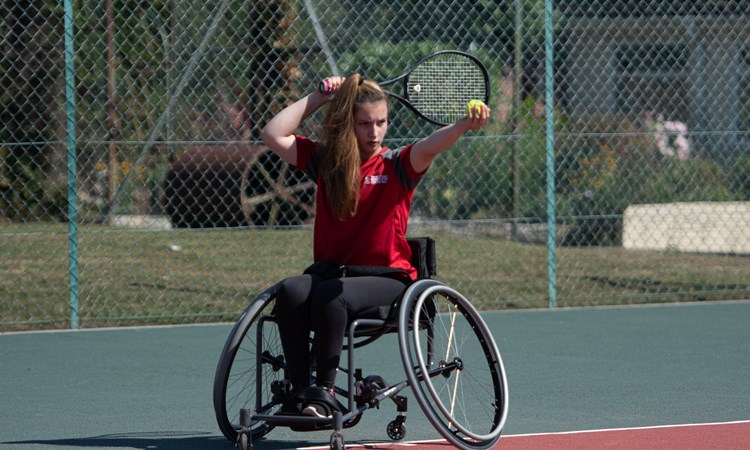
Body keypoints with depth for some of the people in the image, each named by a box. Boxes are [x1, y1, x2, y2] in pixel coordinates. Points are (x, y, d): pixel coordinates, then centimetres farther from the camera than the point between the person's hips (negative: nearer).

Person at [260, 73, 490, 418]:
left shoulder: (396, 165, 4)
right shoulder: (325, 161, 12)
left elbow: (429, 146, -16)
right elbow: (273, 135, 7)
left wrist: (464, 126, -37)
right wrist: (318, 98, 9)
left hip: (386, 279, -3)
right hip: (330, 269, 3)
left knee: (330, 294, -35)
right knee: (291, 292, -30)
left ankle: (324, 390, -28)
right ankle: (299, 391, -27)